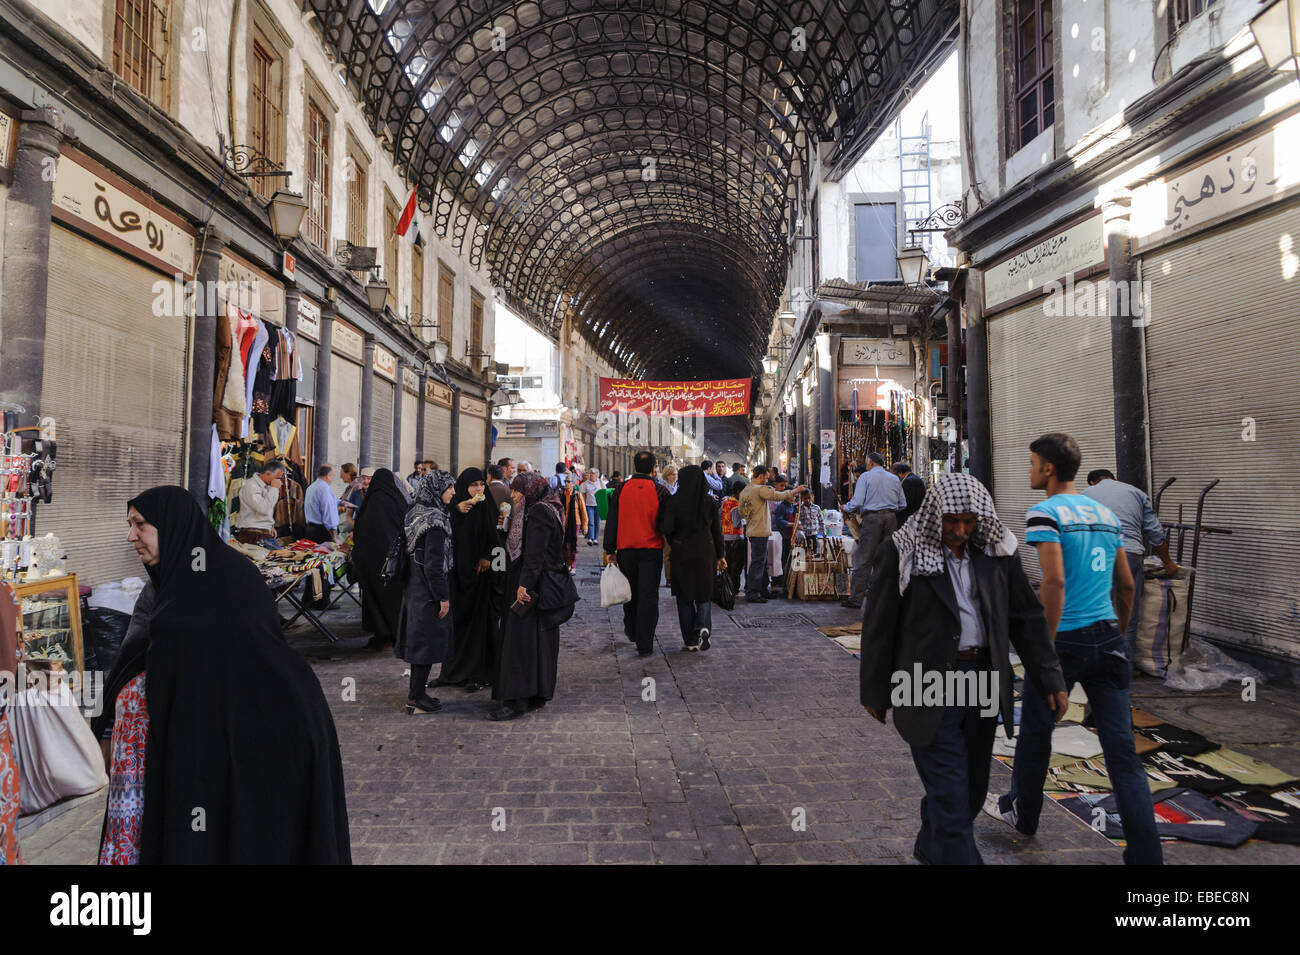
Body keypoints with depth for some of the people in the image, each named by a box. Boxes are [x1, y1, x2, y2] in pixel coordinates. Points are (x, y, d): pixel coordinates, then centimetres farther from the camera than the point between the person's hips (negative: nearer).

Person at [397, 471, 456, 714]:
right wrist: (443, 596, -16)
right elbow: (434, 563, -22)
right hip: (429, 591, -9)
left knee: (420, 639, 16)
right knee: (427, 639, 0)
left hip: (416, 587, 9)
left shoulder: (417, 512, 9)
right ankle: (416, 698, 8)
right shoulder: (434, 519, -19)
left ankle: (416, 691, 26)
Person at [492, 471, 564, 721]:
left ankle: (518, 701, -4)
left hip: (532, 586, -11)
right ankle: (538, 694, 21)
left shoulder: (537, 513, -15)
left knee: (522, 639, -8)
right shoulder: (543, 510, 16)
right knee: (538, 639, 13)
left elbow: (534, 553, -23)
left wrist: (524, 584, -25)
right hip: (540, 585, 11)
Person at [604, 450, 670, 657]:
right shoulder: (659, 491, -5)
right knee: (648, 595, 1)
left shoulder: (621, 489, -1)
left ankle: (631, 630, 37)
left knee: (630, 592, 21)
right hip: (652, 549, -2)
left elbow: (612, 521, 1)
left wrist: (610, 550, 6)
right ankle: (645, 645, 0)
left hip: (626, 548, 2)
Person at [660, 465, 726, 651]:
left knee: (685, 596, 9)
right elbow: (717, 530, 2)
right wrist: (720, 556, 9)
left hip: (682, 552, -2)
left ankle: (691, 640, 10)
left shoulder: (674, 501, -8)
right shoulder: (710, 501, -1)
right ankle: (703, 627, -10)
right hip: (705, 553, 2)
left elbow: (666, 528, -15)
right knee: (704, 593, 14)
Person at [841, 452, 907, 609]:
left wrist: (846, 508, 8)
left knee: (863, 560, -3)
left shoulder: (866, 476, -1)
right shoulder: (895, 479, 13)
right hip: (891, 518, 4)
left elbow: (857, 502, -10)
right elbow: (903, 505, 13)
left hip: (872, 518, -4)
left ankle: (856, 599, -3)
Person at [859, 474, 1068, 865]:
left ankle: (930, 848, 41)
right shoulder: (903, 551, -10)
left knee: (972, 788, 18)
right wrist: (874, 692, -2)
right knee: (950, 795, -3)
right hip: (930, 689, -5)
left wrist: (1050, 679, 5)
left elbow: (1026, 617, 8)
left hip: (984, 683, 5)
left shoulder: (997, 550, 2)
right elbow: (878, 624, -6)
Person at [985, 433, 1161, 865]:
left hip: (1067, 638, -6)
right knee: (1122, 749, 7)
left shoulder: (1044, 513, -10)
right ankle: (1146, 853, 7)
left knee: (1035, 730, 14)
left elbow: (1054, 580, -21)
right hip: (1108, 637, 6)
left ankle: (1022, 811, 33)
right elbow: (1127, 585, 16)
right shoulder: (1106, 513, 12)